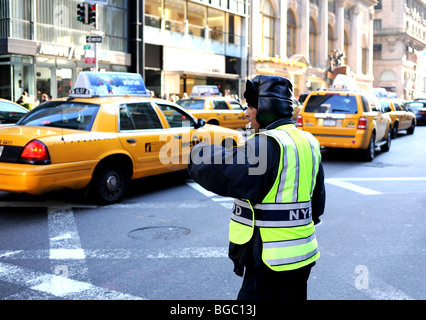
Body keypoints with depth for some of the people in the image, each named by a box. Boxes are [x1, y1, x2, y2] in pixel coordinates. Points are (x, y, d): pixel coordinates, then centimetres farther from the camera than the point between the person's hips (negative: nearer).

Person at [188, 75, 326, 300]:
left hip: (272, 262, -9)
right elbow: (317, 199, 17)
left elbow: (222, 171, -26)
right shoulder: (308, 142, 10)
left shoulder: (268, 145, -19)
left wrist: (196, 154, -7)